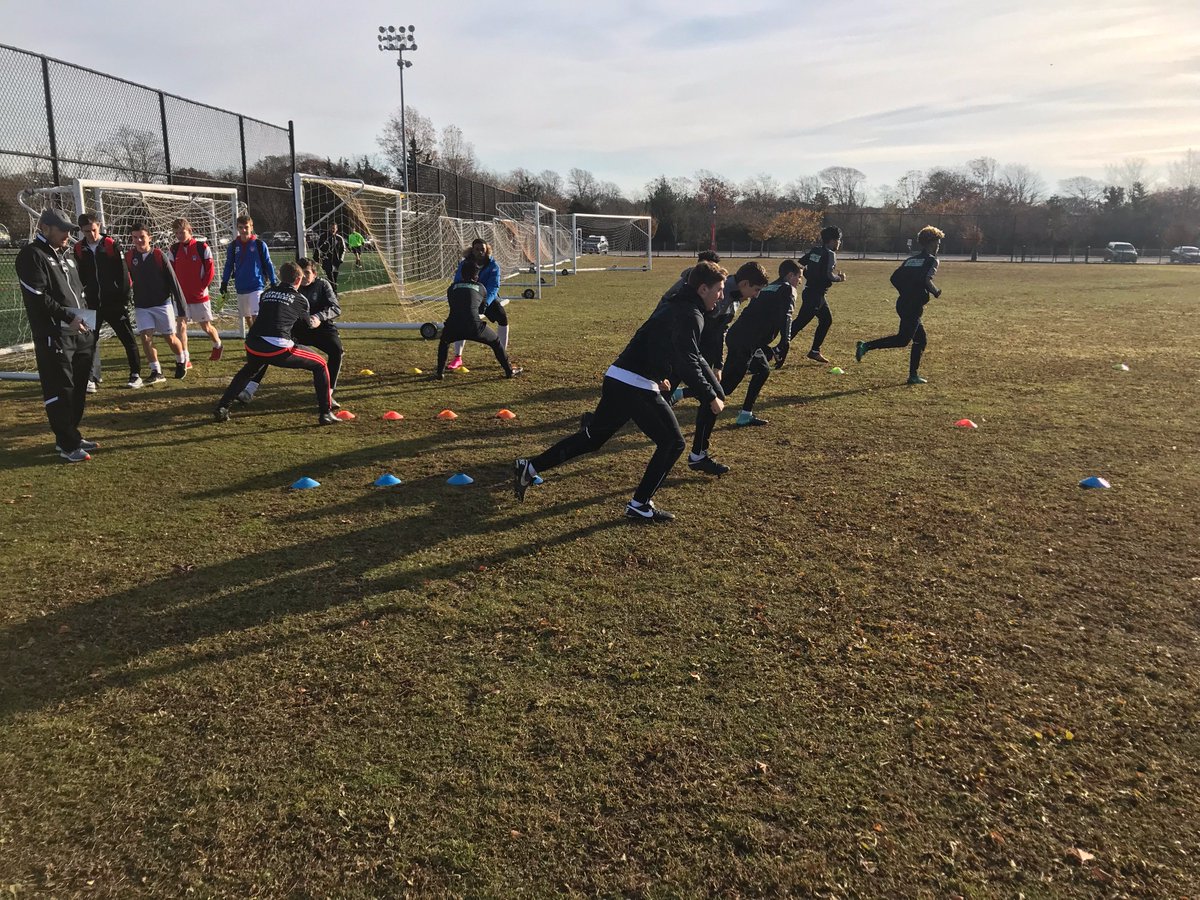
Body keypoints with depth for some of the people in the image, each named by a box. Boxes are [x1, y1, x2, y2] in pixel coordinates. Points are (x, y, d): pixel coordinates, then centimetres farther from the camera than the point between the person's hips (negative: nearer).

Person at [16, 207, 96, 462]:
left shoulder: (64, 255, 19)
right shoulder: (31, 255, -9)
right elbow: (38, 298, -18)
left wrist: (84, 311, 7)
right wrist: (68, 317, -20)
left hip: (79, 333, 9)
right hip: (53, 336, -9)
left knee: (78, 388, 15)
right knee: (60, 390, -5)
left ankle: (72, 435, 27)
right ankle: (67, 445, -1)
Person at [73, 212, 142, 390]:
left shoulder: (112, 245, -6)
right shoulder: (78, 249, 3)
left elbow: (123, 273, -7)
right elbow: (81, 276, 12)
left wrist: (124, 298, -9)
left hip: (115, 302, -3)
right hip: (93, 304, 3)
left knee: (128, 339, 3)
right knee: (89, 340, -1)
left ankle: (136, 375, 13)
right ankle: (90, 378, 3)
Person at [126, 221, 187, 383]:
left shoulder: (158, 255, -9)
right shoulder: (129, 257, -1)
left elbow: (173, 280, -7)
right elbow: (127, 280, 9)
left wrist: (181, 305, -8)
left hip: (162, 303, -2)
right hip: (141, 307, 2)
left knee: (170, 338, 6)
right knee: (145, 336, -12)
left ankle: (181, 361, 33)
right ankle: (156, 372, -6)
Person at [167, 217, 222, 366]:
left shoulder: (202, 247, -7)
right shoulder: (173, 250, 3)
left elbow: (210, 270, -6)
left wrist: (201, 287, -10)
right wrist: (176, 287, -5)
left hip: (199, 295, -3)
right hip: (181, 296, 3)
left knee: (205, 326, 8)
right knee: (181, 325, -7)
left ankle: (217, 345, 38)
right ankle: (185, 359, -4)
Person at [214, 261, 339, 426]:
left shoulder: (266, 293, 22)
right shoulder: (300, 299, 13)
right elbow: (310, 324, 30)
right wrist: (316, 321, 55)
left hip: (253, 346, 5)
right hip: (278, 348, -5)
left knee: (248, 370, 39)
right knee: (320, 365, 13)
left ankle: (222, 408, 31)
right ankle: (325, 414, 6)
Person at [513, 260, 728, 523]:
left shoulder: (672, 307, 21)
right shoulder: (691, 315, -10)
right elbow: (688, 362, -20)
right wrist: (711, 398, -15)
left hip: (616, 379, 9)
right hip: (638, 387, -9)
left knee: (593, 437, 17)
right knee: (672, 443, 3)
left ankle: (529, 468, 17)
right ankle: (640, 505, 7)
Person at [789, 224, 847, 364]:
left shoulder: (814, 251, 10)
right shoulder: (830, 254, -12)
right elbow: (829, 275, -22)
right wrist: (840, 278, -5)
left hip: (810, 291, 9)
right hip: (816, 295, -9)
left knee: (826, 320, 18)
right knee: (800, 322, -9)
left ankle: (815, 351, 20)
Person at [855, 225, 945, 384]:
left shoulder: (911, 259, 19)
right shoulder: (932, 260, -3)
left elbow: (894, 278, 12)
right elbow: (927, 280, -21)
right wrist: (936, 292, -5)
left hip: (902, 304, 9)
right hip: (914, 307, -9)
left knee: (920, 339, 15)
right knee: (903, 339, -11)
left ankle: (913, 375, 13)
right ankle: (866, 346, -21)